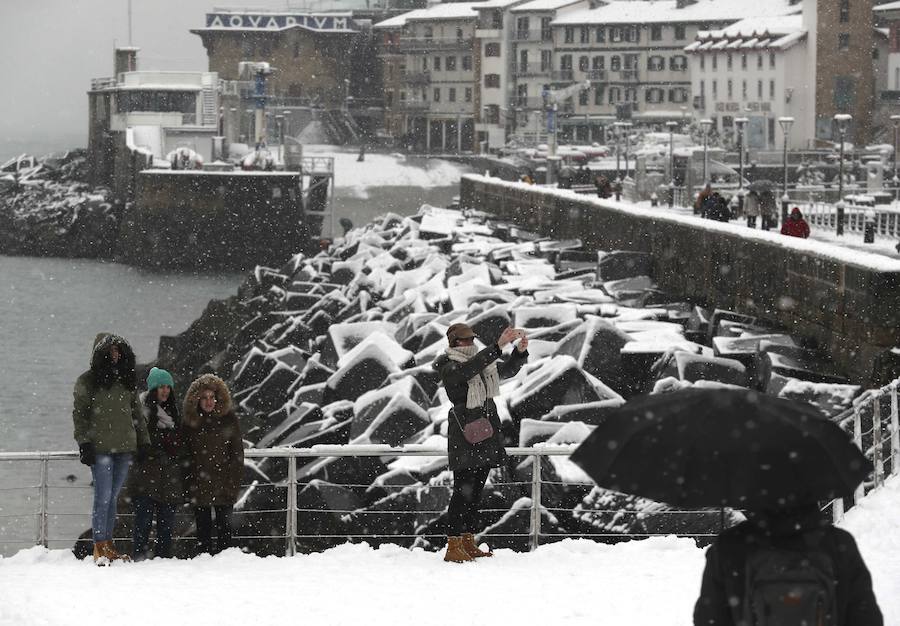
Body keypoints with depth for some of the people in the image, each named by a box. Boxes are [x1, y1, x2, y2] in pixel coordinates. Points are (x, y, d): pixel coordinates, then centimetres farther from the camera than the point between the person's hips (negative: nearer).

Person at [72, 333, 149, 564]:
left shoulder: (127, 380, 15)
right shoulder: (88, 381, 0)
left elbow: (136, 414, 20)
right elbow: (80, 414, -2)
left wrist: (143, 441, 14)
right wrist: (84, 443, -10)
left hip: (124, 447, 5)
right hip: (100, 447, -5)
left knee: (112, 498, 9)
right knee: (103, 497, -9)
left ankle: (108, 545, 13)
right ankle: (100, 547, -5)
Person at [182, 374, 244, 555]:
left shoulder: (228, 419, 1)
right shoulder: (190, 421, 5)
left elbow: (237, 452, 0)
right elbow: (185, 454, 6)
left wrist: (234, 479, -8)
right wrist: (188, 481, -2)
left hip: (223, 484, -2)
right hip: (199, 485, 2)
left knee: (224, 524, 0)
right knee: (203, 525, 5)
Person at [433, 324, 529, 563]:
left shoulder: (482, 362, 16)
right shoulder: (449, 368, -9)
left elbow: (507, 369, 16)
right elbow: (469, 369, -28)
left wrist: (521, 350, -4)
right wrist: (498, 346, -36)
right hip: (464, 432, -8)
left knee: (475, 490, 10)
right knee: (463, 491, -10)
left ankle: (468, 543, 15)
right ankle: (453, 546, -10)